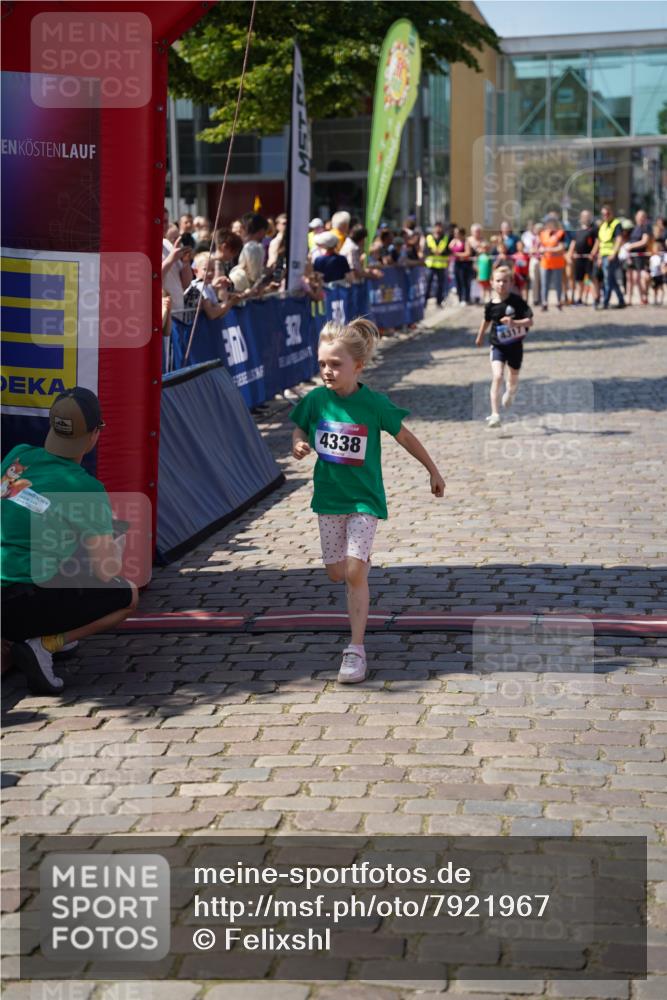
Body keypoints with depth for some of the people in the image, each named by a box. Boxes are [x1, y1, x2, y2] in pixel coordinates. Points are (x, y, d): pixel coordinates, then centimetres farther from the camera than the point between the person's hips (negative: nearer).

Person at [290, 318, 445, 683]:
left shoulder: (374, 404, -13)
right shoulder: (315, 400, -7)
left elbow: (404, 436, 0)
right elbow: (300, 430, 11)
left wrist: (433, 471, 9)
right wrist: (299, 446, -13)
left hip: (364, 499, -3)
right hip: (328, 497, 3)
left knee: (355, 573, -13)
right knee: (336, 573, 11)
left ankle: (356, 650, -7)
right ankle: (362, 562, 49)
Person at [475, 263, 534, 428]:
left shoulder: (517, 301, -15)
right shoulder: (491, 305, -7)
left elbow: (530, 321, -18)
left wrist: (514, 323, -36)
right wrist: (480, 337, 29)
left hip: (515, 345, 0)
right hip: (498, 346, 0)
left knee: (513, 380, 17)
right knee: (497, 377, -18)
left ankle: (509, 393, 56)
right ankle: (495, 415, -19)